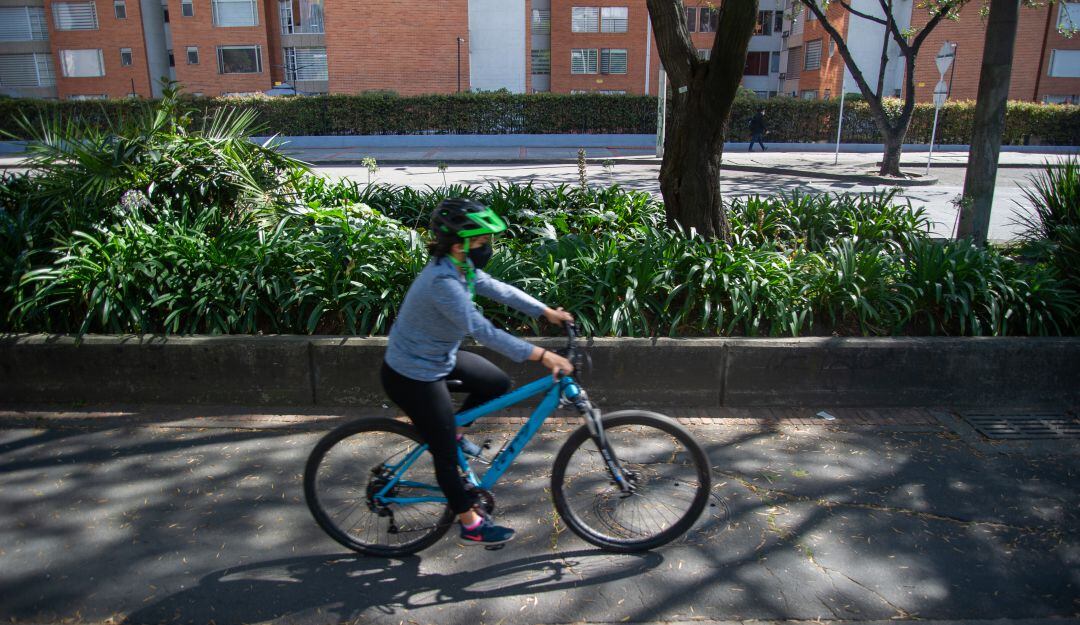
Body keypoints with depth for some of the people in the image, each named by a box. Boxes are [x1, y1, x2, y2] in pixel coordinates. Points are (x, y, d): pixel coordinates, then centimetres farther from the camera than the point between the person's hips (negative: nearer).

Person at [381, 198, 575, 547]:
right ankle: (472, 526, 22)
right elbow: (482, 331, -37)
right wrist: (540, 356, -37)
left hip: (439, 358, 9)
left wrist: (546, 312, 0)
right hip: (412, 377, -9)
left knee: (497, 383, 14)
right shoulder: (442, 282, -33)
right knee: (445, 453, 5)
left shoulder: (459, 267, -5)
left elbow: (497, 289, 4)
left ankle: (449, 431, 28)